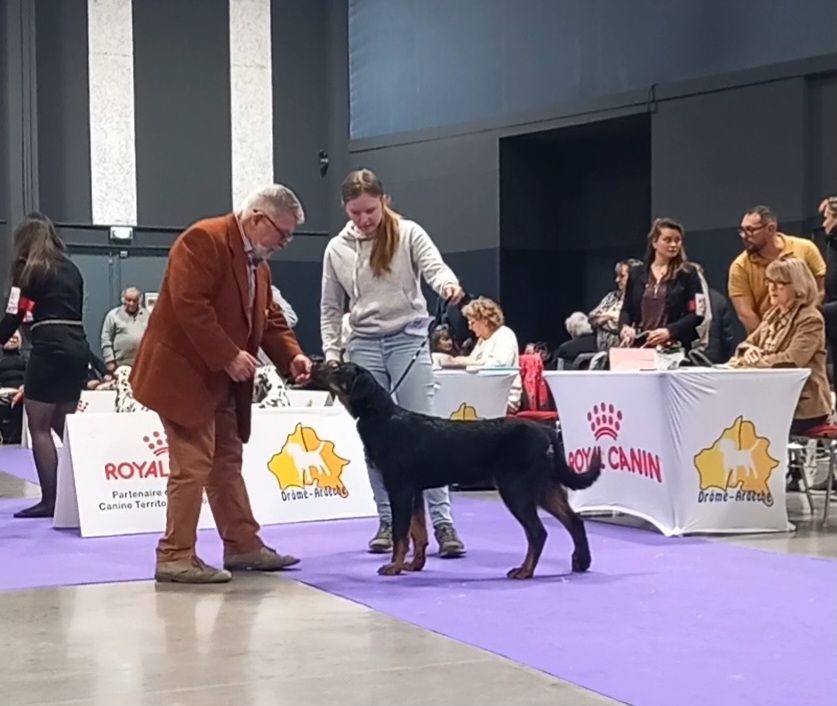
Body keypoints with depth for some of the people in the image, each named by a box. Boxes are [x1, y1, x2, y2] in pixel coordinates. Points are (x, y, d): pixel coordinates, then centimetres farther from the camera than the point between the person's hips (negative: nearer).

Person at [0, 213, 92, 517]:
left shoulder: (29, 269, -1)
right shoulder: (71, 268, 18)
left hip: (50, 349, -7)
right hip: (78, 347, 7)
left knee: (39, 427, -2)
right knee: (64, 425, 14)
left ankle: (50, 500, -6)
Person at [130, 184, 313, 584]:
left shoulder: (258, 263, 15)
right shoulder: (204, 240, -17)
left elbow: (270, 319, 16)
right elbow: (190, 305, -25)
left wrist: (292, 357, -1)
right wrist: (229, 356, -25)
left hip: (222, 379, 10)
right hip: (185, 372, -10)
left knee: (227, 462, 14)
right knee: (193, 465, -10)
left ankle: (242, 545, 21)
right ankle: (175, 557, -5)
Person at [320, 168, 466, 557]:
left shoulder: (409, 233, -2)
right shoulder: (337, 249, 6)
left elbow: (434, 267, -16)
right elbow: (330, 309, 12)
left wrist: (448, 284, -40)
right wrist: (331, 354, 3)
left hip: (409, 339, -3)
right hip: (364, 345, 3)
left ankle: (443, 522, -3)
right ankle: (388, 521, 14)